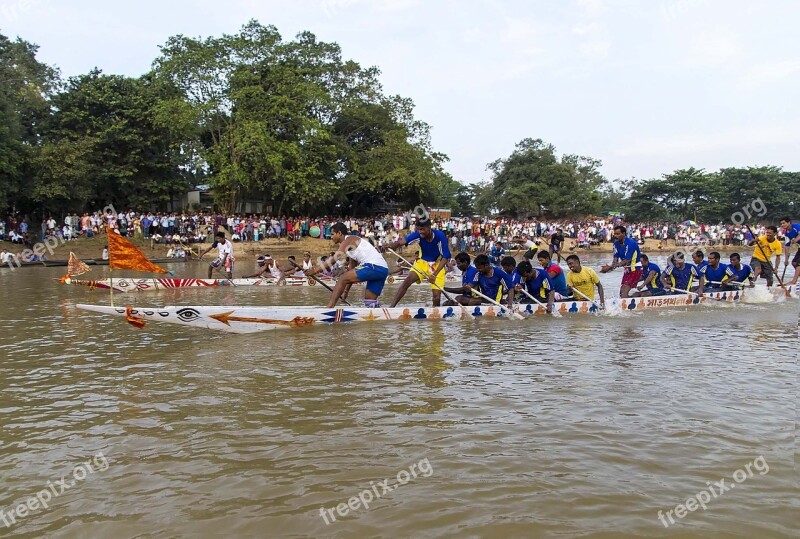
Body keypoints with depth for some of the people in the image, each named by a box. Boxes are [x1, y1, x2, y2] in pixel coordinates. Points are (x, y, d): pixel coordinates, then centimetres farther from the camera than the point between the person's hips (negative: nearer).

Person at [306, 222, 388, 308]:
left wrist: (315, 271, -9)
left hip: (373, 266, -9)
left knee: (342, 279, -8)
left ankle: (329, 308, -13)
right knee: (370, 303, 13)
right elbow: (353, 268, 31)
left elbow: (334, 259, -10)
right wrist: (347, 288, 32)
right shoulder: (352, 243, 27)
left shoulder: (348, 240, -1)